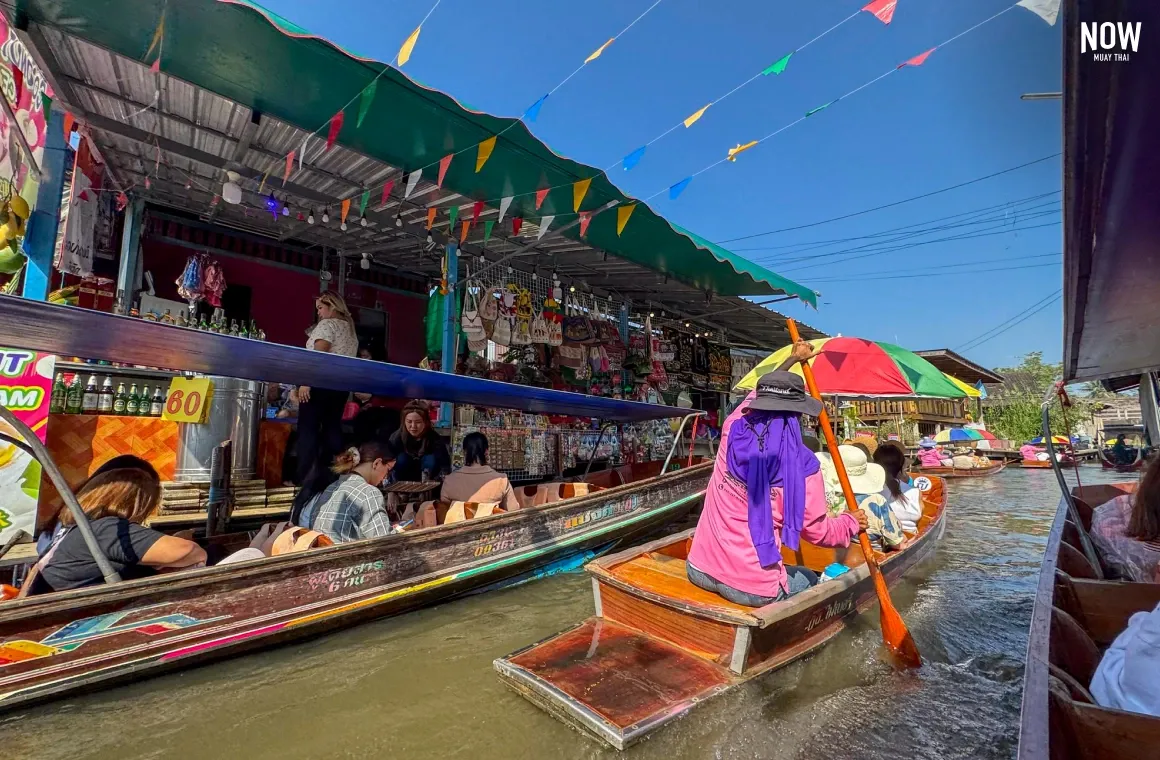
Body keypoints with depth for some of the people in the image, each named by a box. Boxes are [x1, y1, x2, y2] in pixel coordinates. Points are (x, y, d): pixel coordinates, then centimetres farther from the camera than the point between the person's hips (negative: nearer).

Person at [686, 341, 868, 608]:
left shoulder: (733, 430, -3)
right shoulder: (802, 464, -13)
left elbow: (757, 395, 20)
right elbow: (818, 532, 1)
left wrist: (792, 359, 34)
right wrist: (851, 523, 22)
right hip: (752, 588, -4)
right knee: (809, 578, 28)